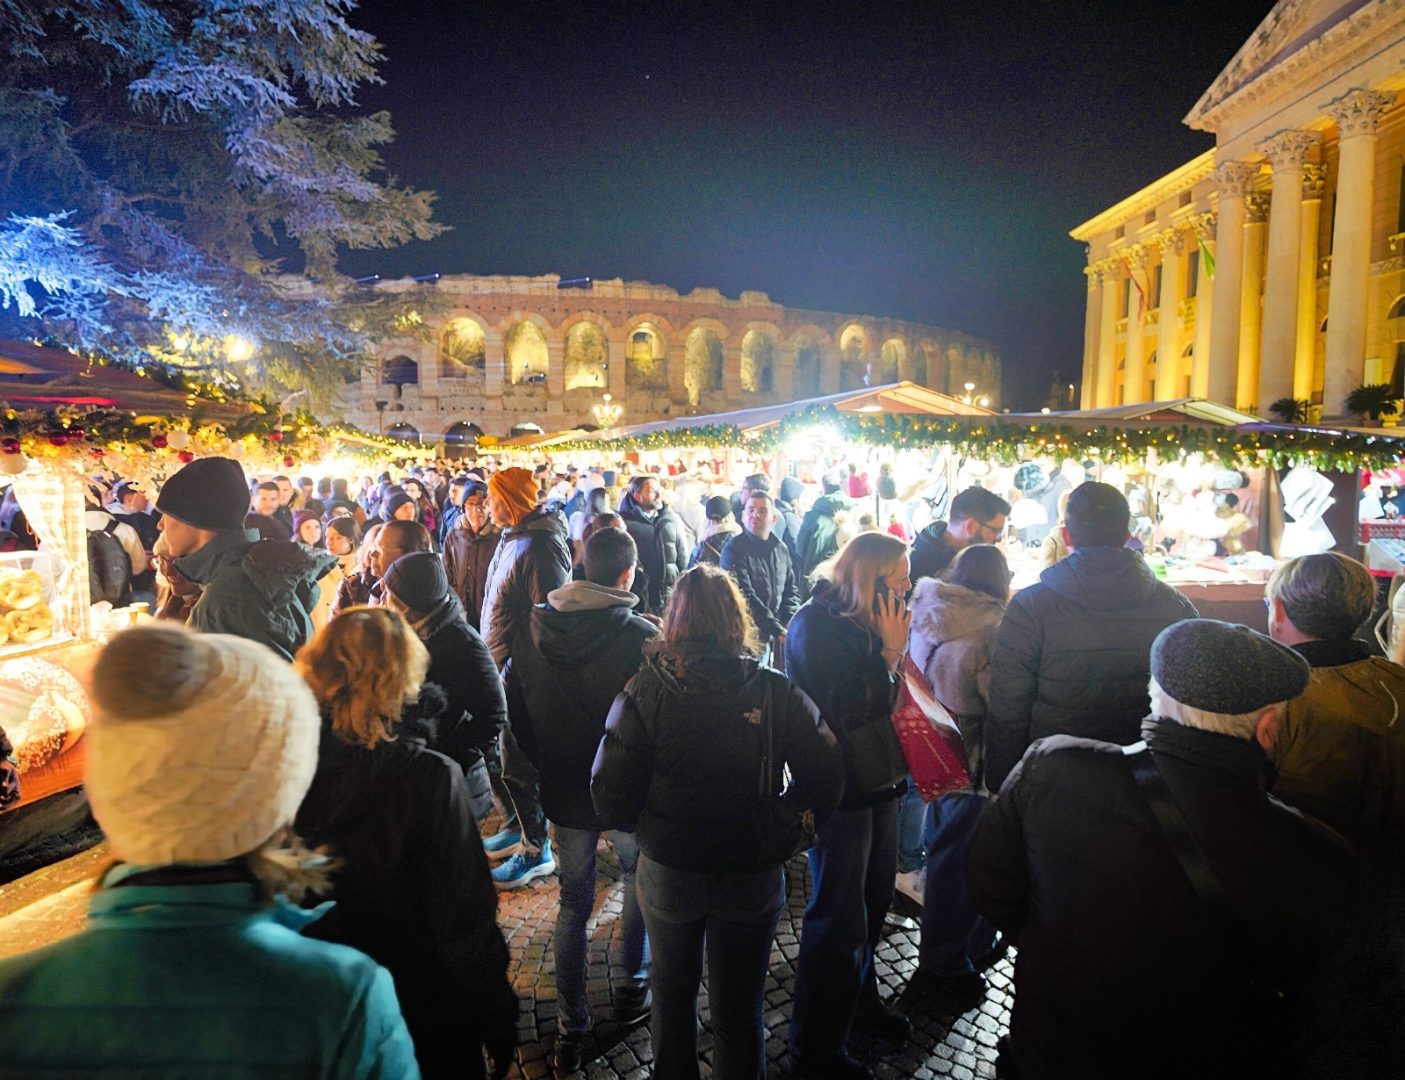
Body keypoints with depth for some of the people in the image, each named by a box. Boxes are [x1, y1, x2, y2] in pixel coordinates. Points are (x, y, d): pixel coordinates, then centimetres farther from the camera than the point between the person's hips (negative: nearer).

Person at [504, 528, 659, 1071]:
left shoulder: (531, 629, -6)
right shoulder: (640, 634, -22)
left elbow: (515, 710, 3)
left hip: (564, 792, 4)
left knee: (573, 903, 17)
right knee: (640, 878, 24)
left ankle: (569, 1029, 26)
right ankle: (632, 987, 32)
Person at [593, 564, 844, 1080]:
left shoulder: (644, 693, -18)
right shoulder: (776, 692, -15)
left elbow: (611, 799, -19)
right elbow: (826, 779, -16)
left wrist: (646, 825, 2)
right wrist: (781, 826, 1)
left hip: (667, 872, 0)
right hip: (754, 877, 0)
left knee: (672, 994, 27)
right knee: (740, 1010, 21)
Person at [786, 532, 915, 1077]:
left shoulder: (871, 622, 2)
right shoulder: (816, 625, -21)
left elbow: (892, 698, 9)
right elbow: (850, 713, -26)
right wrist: (890, 654, -23)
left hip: (877, 782, 8)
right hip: (839, 788, -8)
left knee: (873, 899, 24)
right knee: (838, 919, 4)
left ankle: (860, 997, 48)